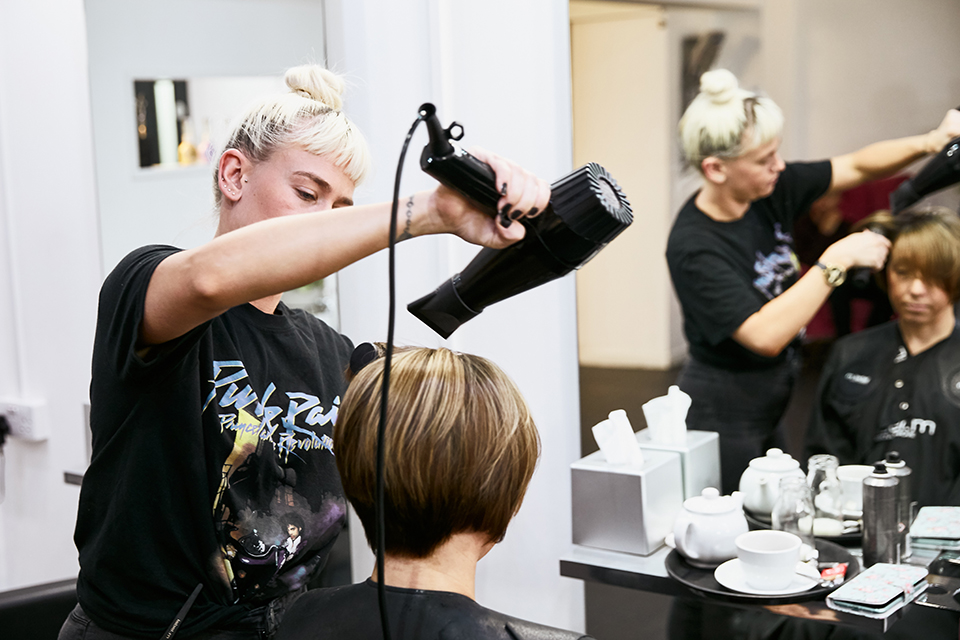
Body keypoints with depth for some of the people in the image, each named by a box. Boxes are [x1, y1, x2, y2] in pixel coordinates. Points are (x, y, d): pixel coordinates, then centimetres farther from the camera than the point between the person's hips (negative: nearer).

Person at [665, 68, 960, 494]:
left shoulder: (770, 190, -5)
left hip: (769, 409, 8)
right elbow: (766, 336, -32)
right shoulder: (692, 247, -26)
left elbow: (856, 167, 7)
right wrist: (837, 259, -29)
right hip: (722, 415, -8)